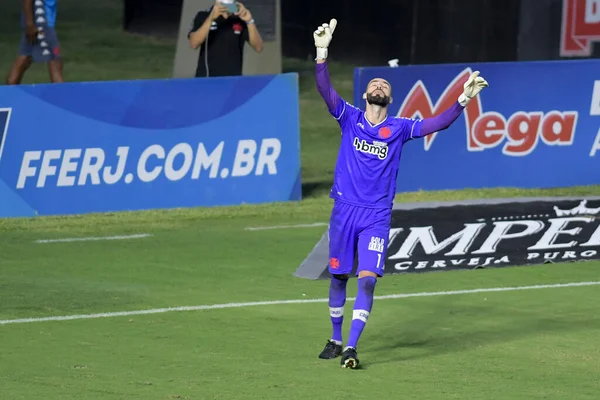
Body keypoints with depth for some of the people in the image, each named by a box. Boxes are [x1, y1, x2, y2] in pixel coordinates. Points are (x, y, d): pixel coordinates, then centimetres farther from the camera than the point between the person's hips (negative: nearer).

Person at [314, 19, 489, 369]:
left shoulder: (399, 128, 2)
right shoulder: (350, 118, 2)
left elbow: (437, 124, -5)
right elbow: (325, 90, -11)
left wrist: (463, 100, -18)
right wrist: (322, 53, -25)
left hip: (377, 215, -1)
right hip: (345, 209, 1)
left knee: (368, 279, -13)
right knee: (338, 276, 9)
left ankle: (351, 348, -13)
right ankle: (336, 340, 27)